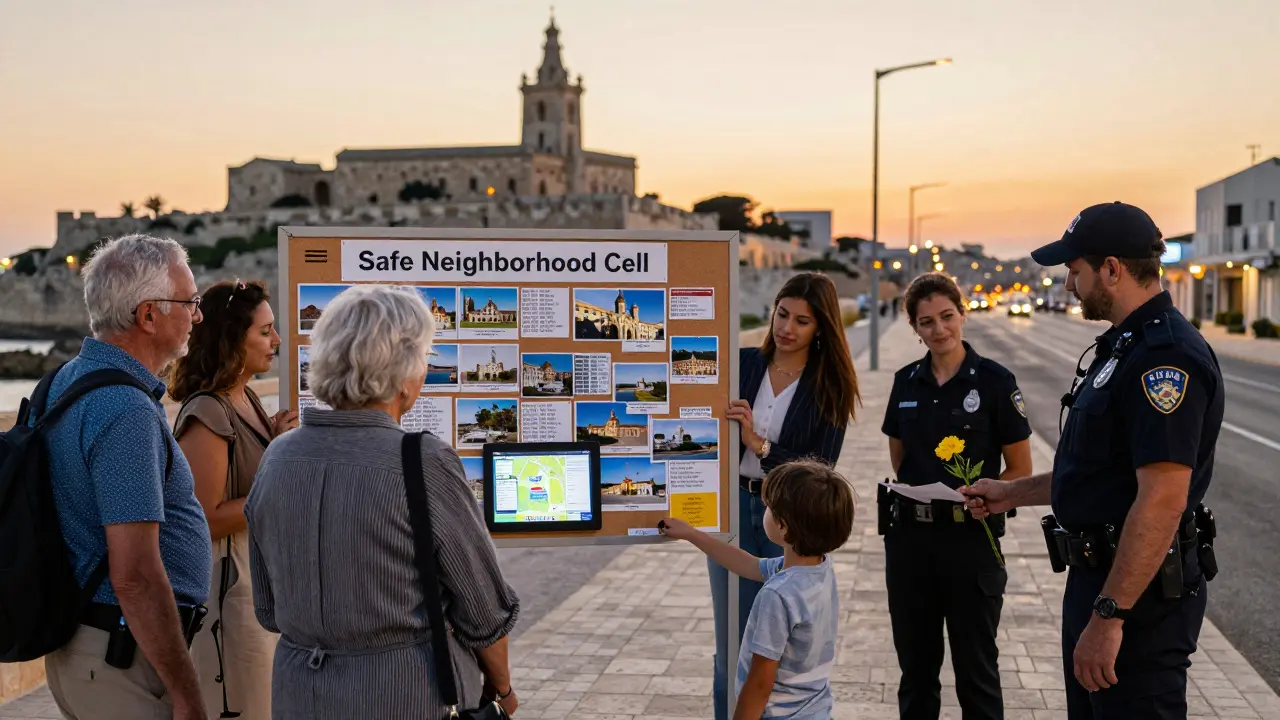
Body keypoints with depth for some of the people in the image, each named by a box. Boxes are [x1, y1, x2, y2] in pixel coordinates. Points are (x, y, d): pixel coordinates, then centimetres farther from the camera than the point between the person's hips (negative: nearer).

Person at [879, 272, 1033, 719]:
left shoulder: (995, 380, -7)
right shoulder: (907, 381, 6)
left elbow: (1020, 469, -4)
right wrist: (912, 497, 1)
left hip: (971, 538, -4)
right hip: (909, 535, 4)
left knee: (975, 668, 5)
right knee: (915, 666, 13)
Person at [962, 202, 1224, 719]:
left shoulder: (1166, 356, -21)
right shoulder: (1126, 346, 13)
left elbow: (1163, 498, -27)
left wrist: (1109, 616, -27)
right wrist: (1012, 493, 25)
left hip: (1139, 591, -10)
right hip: (1098, 578, 10)